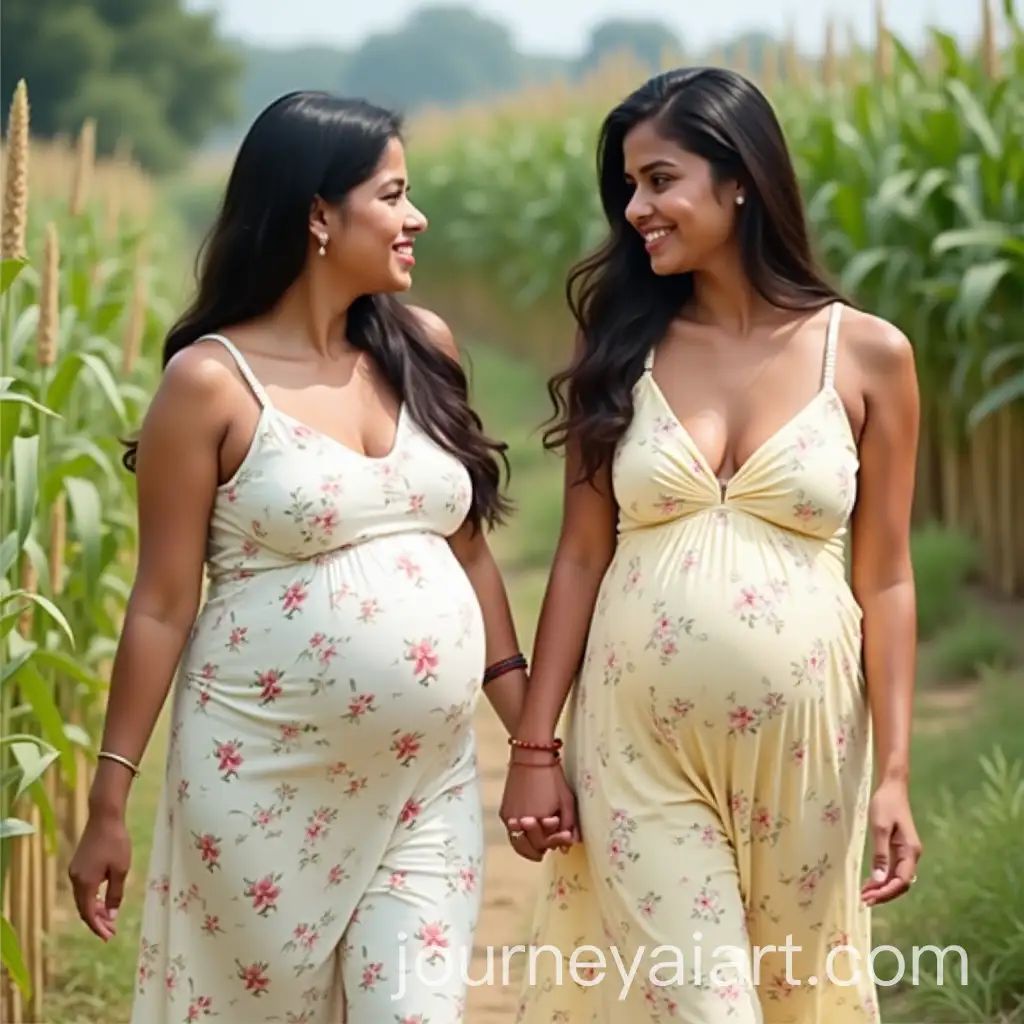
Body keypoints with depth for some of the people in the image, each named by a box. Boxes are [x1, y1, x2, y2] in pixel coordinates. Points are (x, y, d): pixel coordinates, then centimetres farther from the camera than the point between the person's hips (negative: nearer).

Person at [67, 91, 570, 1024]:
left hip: (430, 782, 4)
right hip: (266, 783, -4)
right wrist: (111, 799, -6)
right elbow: (163, 605, -6)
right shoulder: (213, 380, -8)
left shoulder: (422, 348, 6)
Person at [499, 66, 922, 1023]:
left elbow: (884, 579, 0)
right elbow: (582, 555, 4)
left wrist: (893, 770, -3)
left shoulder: (867, 354, -2)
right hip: (640, 740, 0)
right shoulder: (621, 348, 2)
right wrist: (535, 742, 0)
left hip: (801, 739, 0)